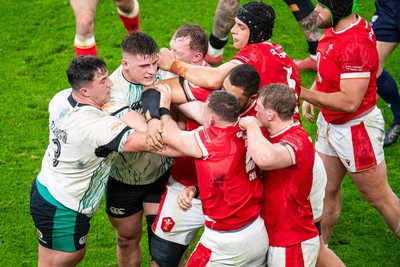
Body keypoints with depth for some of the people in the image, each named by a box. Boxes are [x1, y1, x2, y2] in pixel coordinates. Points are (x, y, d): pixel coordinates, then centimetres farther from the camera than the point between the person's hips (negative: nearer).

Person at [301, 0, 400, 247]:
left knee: (379, 197, 7)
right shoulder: (335, 27, -2)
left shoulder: (356, 44, -31)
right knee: (326, 189, 20)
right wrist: (311, 96, 5)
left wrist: (303, 93, -28)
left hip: (356, 130, -9)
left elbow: (349, 101, -33)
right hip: (330, 124, 9)